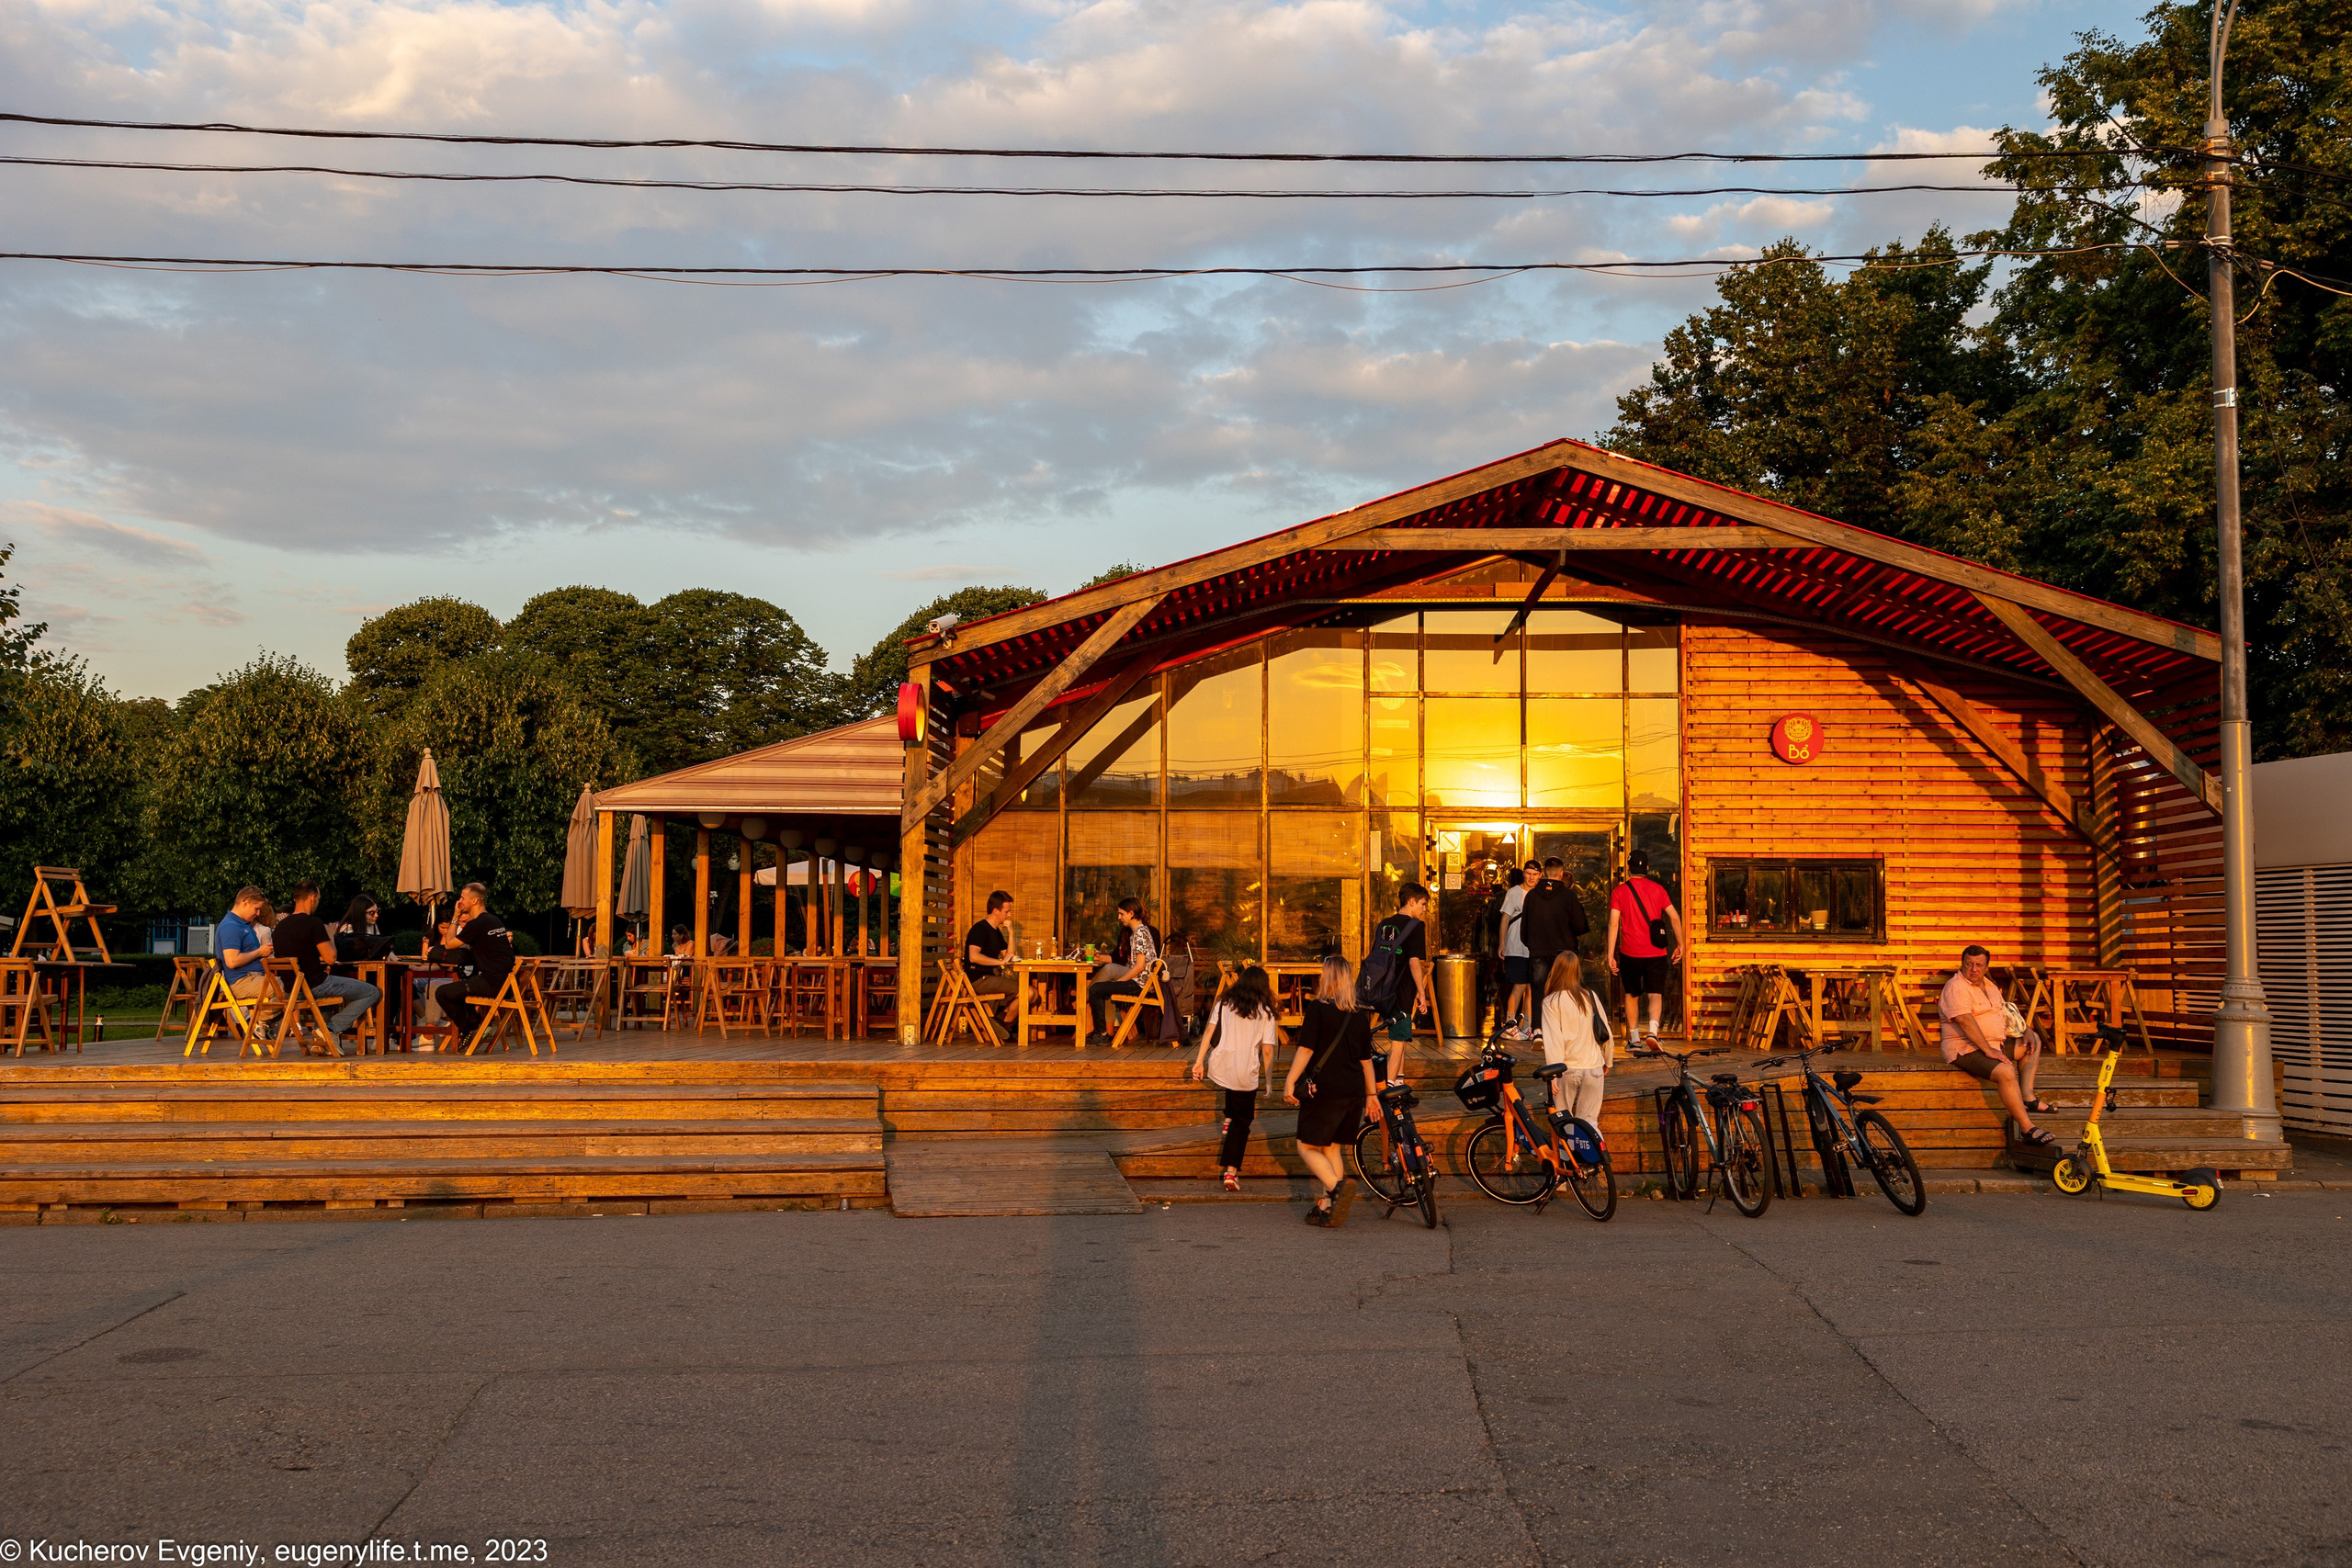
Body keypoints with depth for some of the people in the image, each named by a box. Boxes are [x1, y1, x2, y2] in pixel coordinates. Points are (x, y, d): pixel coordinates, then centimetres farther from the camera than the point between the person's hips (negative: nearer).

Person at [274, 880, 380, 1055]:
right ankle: (330, 1029, -8)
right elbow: (330, 958, -15)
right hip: (315, 985, -8)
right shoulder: (313, 923, -16)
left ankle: (316, 1037, 19)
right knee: (373, 993, 0)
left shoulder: (280, 926, 8)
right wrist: (331, 939, 4)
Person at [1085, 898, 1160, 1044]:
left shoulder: (1140, 932, -13)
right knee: (1102, 991, 22)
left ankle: (1102, 1035, -5)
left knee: (1095, 990, -12)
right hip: (1137, 981, 11)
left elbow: (1140, 966, -20)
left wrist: (1120, 981, -12)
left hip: (1139, 984, -11)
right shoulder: (1136, 932, 18)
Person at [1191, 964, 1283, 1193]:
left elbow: (1209, 1033, -1)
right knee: (1242, 1121, 8)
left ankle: (1228, 1119, 28)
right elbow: (1267, 1051, -2)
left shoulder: (1225, 1003, 7)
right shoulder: (1266, 1012, 1)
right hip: (1246, 1075, -3)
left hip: (1219, 1068, 3)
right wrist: (1268, 1080, 6)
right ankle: (1231, 1172, 0)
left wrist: (1199, 1061, 0)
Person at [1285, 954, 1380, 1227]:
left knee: (1307, 1146, 2)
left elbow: (1306, 1049, -13)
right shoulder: (1360, 1016, 10)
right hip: (1353, 1091, 6)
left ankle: (1337, 1187, -21)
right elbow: (1366, 1059, 14)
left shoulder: (1318, 1008, -8)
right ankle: (1327, 1207, 11)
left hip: (1323, 1089, -6)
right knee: (1331, 1147, 14)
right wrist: (1371, 1093, 20)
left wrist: (1290, 1082, -10)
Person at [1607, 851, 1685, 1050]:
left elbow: (1613, 924, -7)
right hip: (1656, 952, 0)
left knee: (1631, 994, 17)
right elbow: (1675, 917, 0)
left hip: (1630, 952, 0)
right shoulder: (1657, 889, 3)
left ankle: (1633, 1039, 24)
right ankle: (1653, 1030, -28)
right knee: (1655, 994, -2)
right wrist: (1680, 945, 10)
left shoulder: (1619, 891, -1)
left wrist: (1611, 956, -7)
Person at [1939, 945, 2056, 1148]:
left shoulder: (1989, 986, 16)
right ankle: (2027, 1129, -27)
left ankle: (2027, 1098, 3)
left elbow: (2006, 1013, 23)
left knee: (2033, 1041, 17)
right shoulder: (1956, 987, -15)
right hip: (1967, 1050, -10)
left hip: (1995, 1044, 10)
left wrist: (2027, 1031, 5)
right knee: (2006, 1072, -32)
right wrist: (1988, 1050, -28)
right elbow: (1965, 1021, -25)